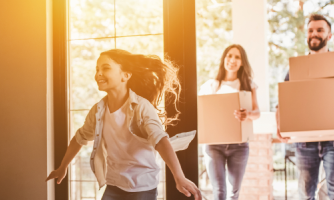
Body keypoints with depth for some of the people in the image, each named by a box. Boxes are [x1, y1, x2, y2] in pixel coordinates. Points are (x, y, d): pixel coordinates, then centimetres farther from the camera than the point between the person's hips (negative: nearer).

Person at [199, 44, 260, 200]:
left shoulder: (248, 85, 7)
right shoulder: (210, 86, 6)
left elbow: (257, 112, -4)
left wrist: (247, 115, -27)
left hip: (238, 144, 1)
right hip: (214, 143, -1)